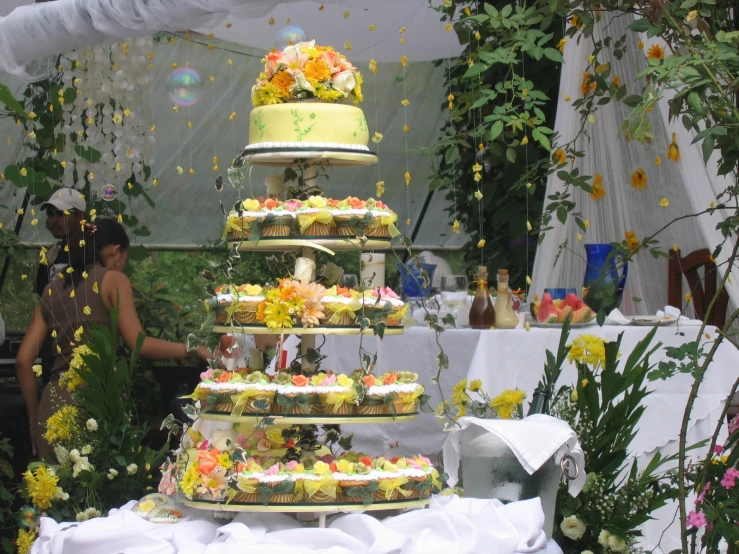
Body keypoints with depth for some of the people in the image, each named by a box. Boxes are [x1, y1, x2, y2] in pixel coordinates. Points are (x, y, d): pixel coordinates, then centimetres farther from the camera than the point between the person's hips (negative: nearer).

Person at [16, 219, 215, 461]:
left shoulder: (53, 289, 16)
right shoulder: (112, 280, 2)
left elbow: (23, 360, 12)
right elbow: (139, 344, -9)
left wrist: (34, 416, 20)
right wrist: (191, 349, 2)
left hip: (53, 402, 5)